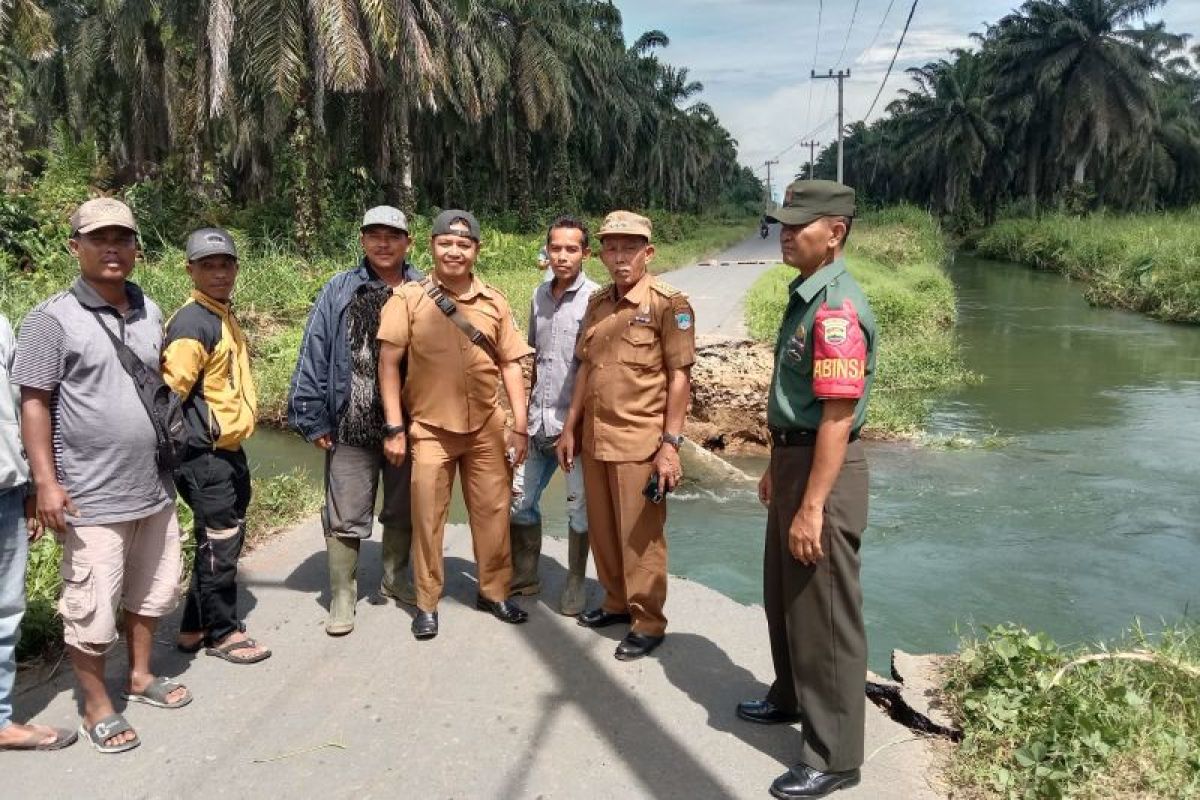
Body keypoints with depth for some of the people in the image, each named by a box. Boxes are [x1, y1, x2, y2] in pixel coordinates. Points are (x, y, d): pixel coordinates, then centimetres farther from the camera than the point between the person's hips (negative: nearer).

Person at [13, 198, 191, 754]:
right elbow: (33, 403, -11)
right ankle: (97, 707, 22)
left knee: (151, 589, 19)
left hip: (154, 488, 6)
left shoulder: (150, 311, 7)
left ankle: (140, 675, 38)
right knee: (91, 608, 4)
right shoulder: (52, 319, -10)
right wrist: (46, 482, -15)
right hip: (91, 497, -6)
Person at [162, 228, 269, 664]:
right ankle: (222, 633, 18)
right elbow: (168, 393, -21)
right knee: (219, 545, 2)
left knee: (225, 541, 17)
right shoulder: (192, 323, -18)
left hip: (229, 451, 10)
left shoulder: (224, 316, 12)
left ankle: (195, 627, 29)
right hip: (205, 456, -10)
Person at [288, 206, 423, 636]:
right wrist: (312, 418, -7)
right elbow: (314, 357, -3)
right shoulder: (340, 291, -2)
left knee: (403, 510, 17)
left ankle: (395, 578, 36)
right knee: (346, 516, 5)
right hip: (351, 427, -2)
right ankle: (342, 596, 19)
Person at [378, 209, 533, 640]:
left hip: (487, 427, 3)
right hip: (430, 428, -2)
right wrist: (394, 427, -10)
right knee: (427, 516, 6)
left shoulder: (494, 302, 4)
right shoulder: (408, 298, -5)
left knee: (493, 511, 10)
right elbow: (389, 363, -6)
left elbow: (511, 364, 7)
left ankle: (494, 592, 29)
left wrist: (520, 425, 2)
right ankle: (426, 603, 22)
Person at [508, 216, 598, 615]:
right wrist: (526, 408, 15)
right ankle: (524, 576, 30)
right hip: (538, 419, 6)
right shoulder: (539, 295, 9)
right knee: (518, 499, 12)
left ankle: (575, 583, 23)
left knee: (579, 506, 7)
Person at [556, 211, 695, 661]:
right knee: (602, 531, 16)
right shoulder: (597, 303, 10)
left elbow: (680, 377, -11)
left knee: (640, 538, 3)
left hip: (639, 442, -6)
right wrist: (570, 428, 13)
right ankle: (617, 602, 35)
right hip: (594, 438, 6)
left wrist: (671, 444, -15)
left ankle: (648, 623, 19)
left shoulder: (668, 304, -9)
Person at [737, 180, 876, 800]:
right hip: (794, 460, 10)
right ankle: (791, 696, 45)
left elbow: (837, 417, -25)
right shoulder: (804, 295, 11)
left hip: (825, 472, -10)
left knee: (824, 615, 1)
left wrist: (813, 506, -25)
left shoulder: (837, 308, -21)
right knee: (783, 597, 24)